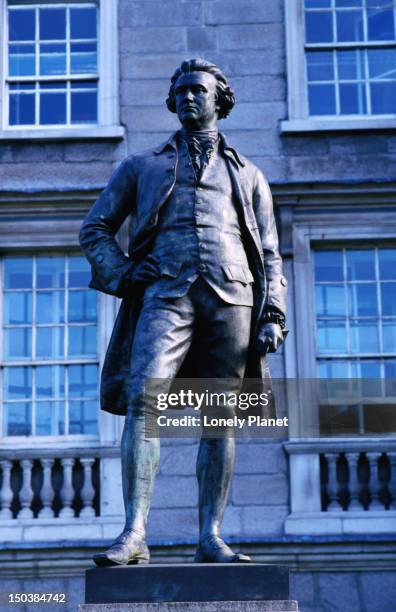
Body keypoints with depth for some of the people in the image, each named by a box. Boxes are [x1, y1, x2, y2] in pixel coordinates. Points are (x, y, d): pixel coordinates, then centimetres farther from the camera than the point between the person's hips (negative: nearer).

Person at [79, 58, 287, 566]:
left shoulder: (247, 175, 25)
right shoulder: (142, 166, 23)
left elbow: (269, 253, 19)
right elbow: (95, 228, 19)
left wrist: (272, 315, 4)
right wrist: (123, 279, 2)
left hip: (231, 296, 2)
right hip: (166, 292, -1)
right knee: (143, 397, -21)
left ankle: (210, 538, 0)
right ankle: (133, 535, -25)